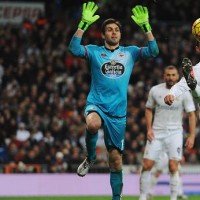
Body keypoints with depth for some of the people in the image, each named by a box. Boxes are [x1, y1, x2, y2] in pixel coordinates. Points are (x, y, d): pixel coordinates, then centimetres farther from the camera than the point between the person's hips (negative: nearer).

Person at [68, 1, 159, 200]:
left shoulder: (129, 52, 10)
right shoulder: (94, 51, 4)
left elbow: (153, 51, -3)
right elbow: (74, 48, -15)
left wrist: (145, 26, -12)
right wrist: (84, 23, -24)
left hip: (118, 111, 2)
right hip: (96, 104, -2)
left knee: (116, 159, 4)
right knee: (93, 124, -39)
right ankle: (90, 157, -10)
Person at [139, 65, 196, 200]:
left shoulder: (184, 93, -5)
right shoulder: (155, 90, 0)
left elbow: (191, 114, -3)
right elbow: (149, 109, 12)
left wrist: (192, 136, -10)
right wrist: (149, 129, 0)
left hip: (174, 133, -2)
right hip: (157, 133, 2)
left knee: (173, 167, -10)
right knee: (147, 165, -2)